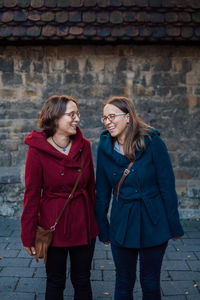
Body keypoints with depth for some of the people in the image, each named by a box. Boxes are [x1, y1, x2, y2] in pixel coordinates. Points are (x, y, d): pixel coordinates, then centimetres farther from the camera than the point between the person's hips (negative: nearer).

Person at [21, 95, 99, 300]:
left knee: (82, 281, 15)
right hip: (53, 224, -3)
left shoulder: (84, 146, -2)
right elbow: (31, 194, -8)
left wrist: (94, 221, 8)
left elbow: (90, 186, 7)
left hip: (83, 223, 3)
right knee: (55, 282, 14)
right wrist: (28, 235, -6)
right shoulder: (37, 150, -12)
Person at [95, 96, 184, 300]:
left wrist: (174, 226, -6)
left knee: (150, 284, 13)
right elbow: (102, 191, 4)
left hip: (153, 222, -2)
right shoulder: (105, 147, -3)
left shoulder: (152, 142, -12)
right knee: (123, 283, 14)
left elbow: (167, 185, -8)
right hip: (121, 224, 2)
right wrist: (102, 229, 6)